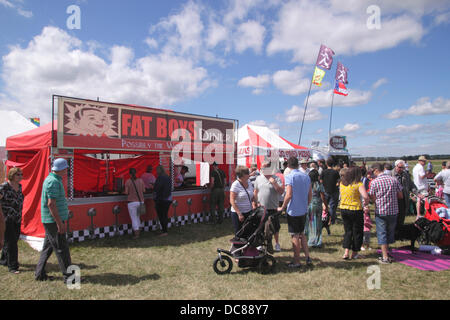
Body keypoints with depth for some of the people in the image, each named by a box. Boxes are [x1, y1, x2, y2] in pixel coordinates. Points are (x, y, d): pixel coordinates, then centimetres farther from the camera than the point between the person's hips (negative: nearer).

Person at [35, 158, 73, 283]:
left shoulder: (51, 179, 13)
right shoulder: (54, 181, -19)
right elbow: (51, 204, -24)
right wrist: (59, 223, -23)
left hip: (50, 221, 10)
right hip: (53, 220, -10)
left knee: (48, 246, 17)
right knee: (61, 248, -4)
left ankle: (40, 274, 26)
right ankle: (68, 276, 3)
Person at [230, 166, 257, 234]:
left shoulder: (249, 182, 5)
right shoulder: (235, 185, -14)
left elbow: (252, 196, 18)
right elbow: (232, 201, -16)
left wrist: (254, 203, -3)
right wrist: (239, 214, -19)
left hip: (249, 212, 6)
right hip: (237, 213, -5)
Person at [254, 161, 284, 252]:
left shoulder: (276, 179, -5)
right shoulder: (258, 178, 6)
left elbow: (281, 191, -11)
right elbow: (255, 192, 13)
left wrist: (274, 183, -23)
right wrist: (255, 203, 8)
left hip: (273, 208, -3)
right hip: (261, 208, 3)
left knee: (275, 227, 9)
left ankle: (277, 243, 28)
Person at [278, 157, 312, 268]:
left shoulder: (289, 177, -14)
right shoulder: (306, 176, 6)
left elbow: (289, 195, -21)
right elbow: (310, 194, 10)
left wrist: (282, 207, -9)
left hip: (293, 211, -6)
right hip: (304, 211, 6)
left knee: (295, 236, 4)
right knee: (301, 234, 20)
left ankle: (296, 262, 13)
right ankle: (308, 257, 18)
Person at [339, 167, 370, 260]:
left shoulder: (342, 183, 2)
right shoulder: (358, 184, -15)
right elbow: (366, 196, -25)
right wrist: (366, 204, -8)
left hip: (343, 209, 5)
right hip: (356, 210, -5)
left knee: (347, 231, 16)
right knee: (357, 232, 12)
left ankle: (346, 252, 7)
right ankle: (354, 253, 21)